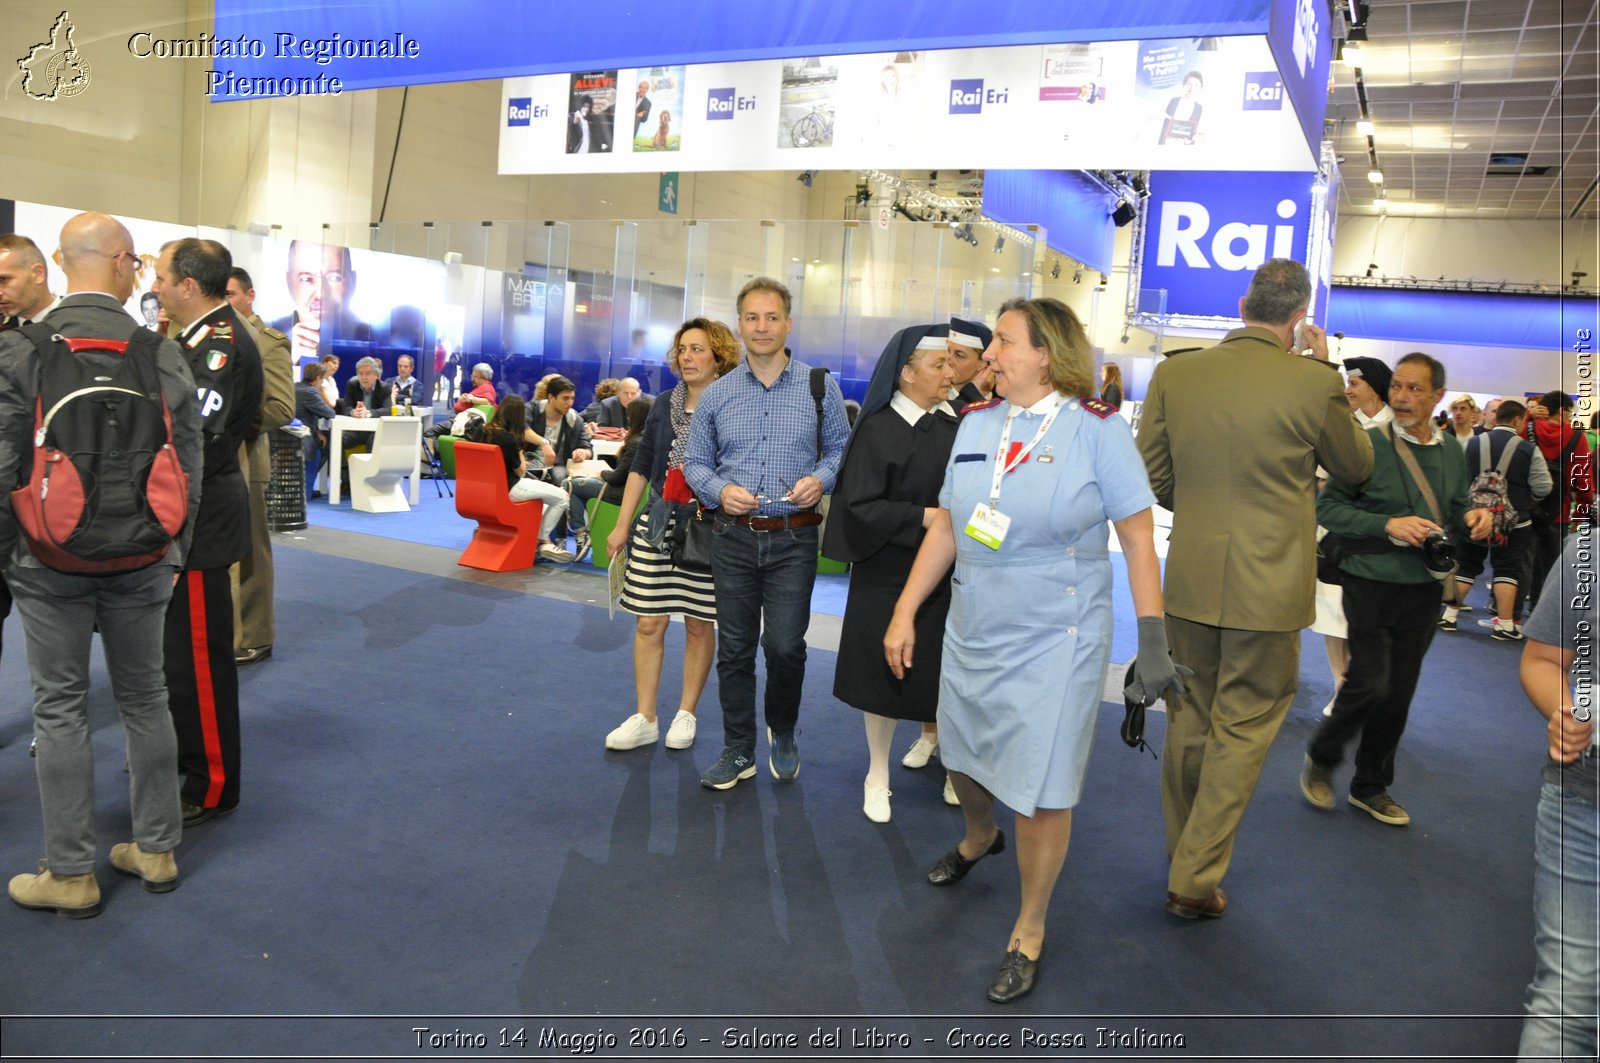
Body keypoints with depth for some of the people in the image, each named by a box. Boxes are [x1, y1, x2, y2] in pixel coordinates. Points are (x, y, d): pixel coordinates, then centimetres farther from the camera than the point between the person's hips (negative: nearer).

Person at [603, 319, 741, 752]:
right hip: (659, 525, 3)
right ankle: (644, 719, 14)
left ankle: (686, 714, 23)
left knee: (699, 624, 8)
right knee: (649, 623, 4)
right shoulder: (664, 405, 7)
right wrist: (623, 524, 9)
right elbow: (641, 467, 11)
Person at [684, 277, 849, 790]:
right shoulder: (716, 395, 6)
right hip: (733, 537, 2)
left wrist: (820, 479, -14)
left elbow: (840, 449, 6)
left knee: (784, 645, -5)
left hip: (793, 539, -2)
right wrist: (720, 490, -10)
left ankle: (782, 733, 24)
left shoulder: (821, 387, 1)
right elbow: (695, 463, 10)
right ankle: (738, 751, 24)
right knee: (734, 648, 9)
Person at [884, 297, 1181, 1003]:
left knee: (1041, 792, 3)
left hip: (1055, 641, -5)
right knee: (962, 756, 21)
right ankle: (979, 838, 56)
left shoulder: (1097, 427, -11)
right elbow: (945, 526, 8)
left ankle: (1029, 931, 26)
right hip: (971, 632, 5)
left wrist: (1152, 640, -13)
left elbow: (1138, 539, -9)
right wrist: (904, 614, 6)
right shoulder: (976, 424, 4)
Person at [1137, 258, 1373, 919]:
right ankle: (1196, 880, 15)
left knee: (1188, 721, 18)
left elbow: (1152, 476, 3)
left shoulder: (1174, 374, -4)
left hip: (1188, 581, 3)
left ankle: (1183, 858, 34)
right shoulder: (1314, 383, -12)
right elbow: (1356, 468, 6)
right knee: (1242, 730, 9)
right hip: (1269, 587, -3)